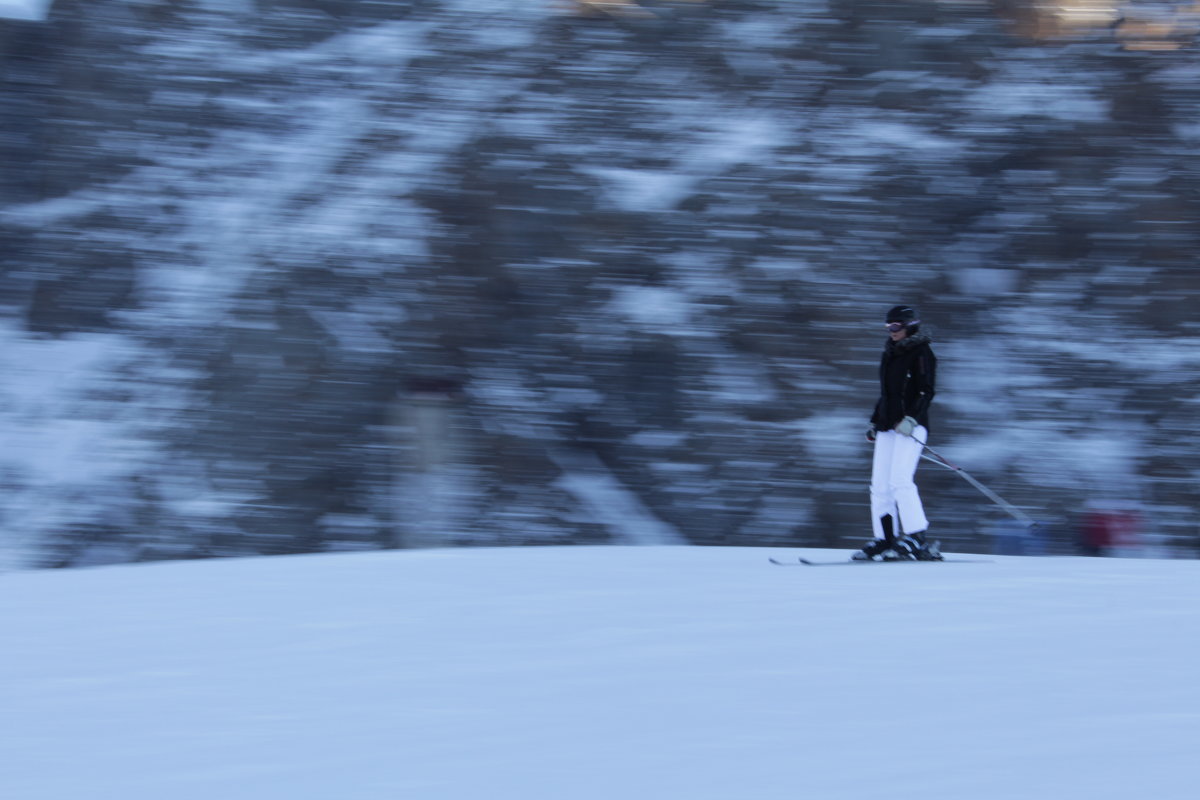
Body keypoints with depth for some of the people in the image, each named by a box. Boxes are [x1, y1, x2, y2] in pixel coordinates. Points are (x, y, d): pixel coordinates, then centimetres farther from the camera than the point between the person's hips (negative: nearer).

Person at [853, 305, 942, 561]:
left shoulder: (921, 353, -4)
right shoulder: (890, 354, 20)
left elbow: (926, 391, -12)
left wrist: (911, 417, -23)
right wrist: (875, 422, 22)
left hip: (911, 426, -8)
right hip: (888, 426, 8)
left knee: (900, 480, -19)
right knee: (880, 485, 1)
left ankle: (918, 539, -20)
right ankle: (884, 541, 4)